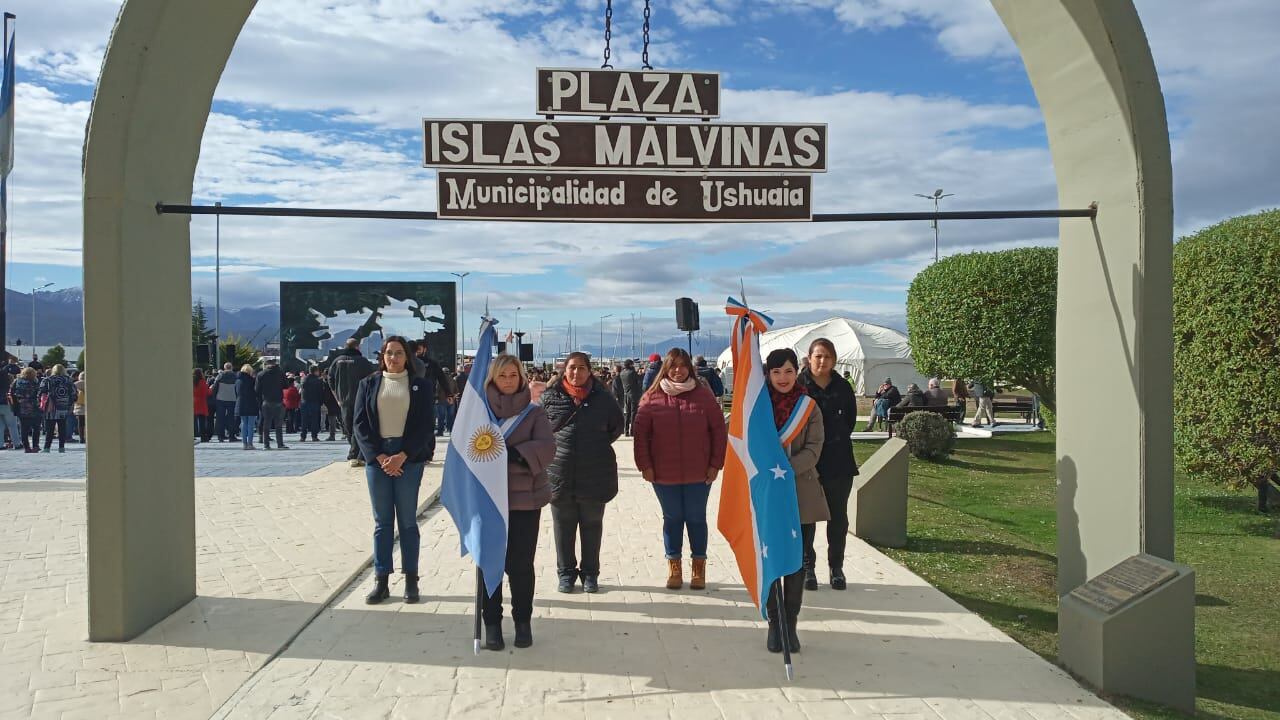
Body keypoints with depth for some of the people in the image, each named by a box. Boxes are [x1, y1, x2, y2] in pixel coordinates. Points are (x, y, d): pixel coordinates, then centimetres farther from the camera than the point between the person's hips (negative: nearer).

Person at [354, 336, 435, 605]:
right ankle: (381, 582, 10)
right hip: (377, 457, 1)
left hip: (408, 458, -1)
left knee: (407, 520, 2)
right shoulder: (368, 384, 9)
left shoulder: (421, 386, 5)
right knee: (382, 521, 5)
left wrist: (402, 456, -12)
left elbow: (425, 425, -1)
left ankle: (411, 581, 10)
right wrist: (379, 456, -9)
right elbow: (360, 424, 3)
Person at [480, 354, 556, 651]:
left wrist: (511, 453, -25)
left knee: (521, 563, 3)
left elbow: (546, 446, -11)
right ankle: (492, 622, 18)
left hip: (525, 498, -1)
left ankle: (523, 621, 19)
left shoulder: (534, 412, 3)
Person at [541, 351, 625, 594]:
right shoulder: (550, 397, -1)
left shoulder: (602, 398, 0)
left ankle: (590, 573, 23)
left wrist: (598, 445, 6)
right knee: (563, 526, 10)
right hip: (559, 472, 0)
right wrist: (552, 448, 2)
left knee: (592, 525, 11)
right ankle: (566, 573, 23)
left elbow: (616, 427, 12)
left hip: (595, 473, 0)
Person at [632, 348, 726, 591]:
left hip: (699, 473, 0)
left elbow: (719, 430, 0)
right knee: (672, 518, 11)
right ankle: (674, 567, 23)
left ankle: (698, 567, 23)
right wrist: (645, 465, -5)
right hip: (664, 474, 0)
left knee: (696, 518, 9)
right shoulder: (652, 397, -1)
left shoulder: (703, 394, -2)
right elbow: (640, 433, -1)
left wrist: (715, 463, -3)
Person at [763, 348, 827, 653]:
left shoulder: (809, 406, 2)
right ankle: (774, 623, 17)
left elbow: (813, 448, -5)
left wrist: (786, 470, -19)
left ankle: (790, 624, 19)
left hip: (802, 493, 1)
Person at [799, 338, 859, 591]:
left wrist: (839, 437, 6)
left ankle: (836, 567, 21)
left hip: (838, 462, 3)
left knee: (838, 517, 9)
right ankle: (808, 567, 16)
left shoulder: (842, 387, 3)